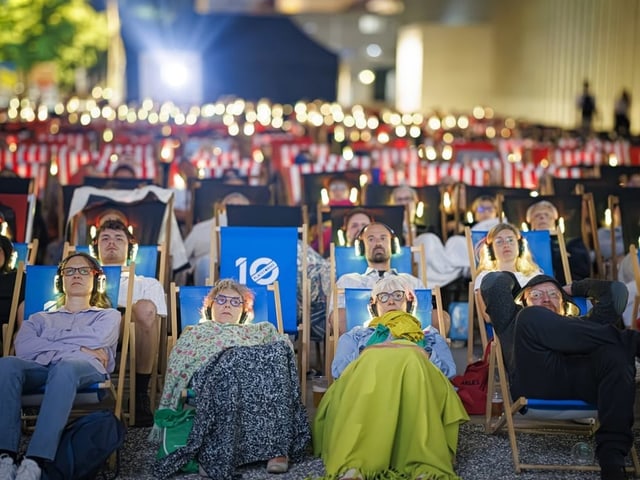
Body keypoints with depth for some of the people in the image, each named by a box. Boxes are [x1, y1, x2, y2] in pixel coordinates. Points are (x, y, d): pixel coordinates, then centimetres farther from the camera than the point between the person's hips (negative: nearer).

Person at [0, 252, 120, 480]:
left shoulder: (108, 315, 31)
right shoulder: (40, 318, 34)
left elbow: (97, 338, 5)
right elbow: (23, 349, 10)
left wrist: (47, 340, 13)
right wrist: (77, 347, 2)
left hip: (85, 367, -2)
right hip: (40, 368, 2)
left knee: (64, 368, -41)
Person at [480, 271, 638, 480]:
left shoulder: (581, 324, 42)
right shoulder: (517, 320, 38)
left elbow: (616, 291, 34)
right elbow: (491, 283, 29)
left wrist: (574, 288, 48)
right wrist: (511, 278, 50)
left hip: (583, 381, 2)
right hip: (537, 385, -2)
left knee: (616, 352, -32)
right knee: (532, 318, -23)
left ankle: (611, 458, -43)